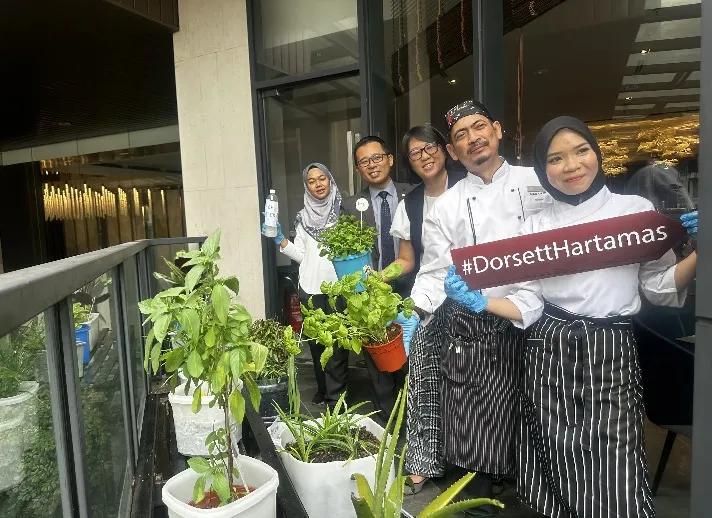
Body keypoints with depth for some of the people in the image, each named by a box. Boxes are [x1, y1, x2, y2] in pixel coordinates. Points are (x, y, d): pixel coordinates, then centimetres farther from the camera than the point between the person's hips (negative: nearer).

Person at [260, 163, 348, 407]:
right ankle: (323, 389, 28)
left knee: (337, 342, -3)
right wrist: (280, 240, -1)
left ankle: (336, 396, 6)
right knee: (316, 341, 12)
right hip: (310, 288, 4)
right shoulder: (304, 217, 11)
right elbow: (301, 255, 10)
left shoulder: (343, 211, 2)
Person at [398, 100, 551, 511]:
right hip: (471, 329, 0)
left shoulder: (538, 183, 5)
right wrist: (413, 311, -13)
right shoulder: (446, 207, 3)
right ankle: (479, 500, 28)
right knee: (472, 429, 4)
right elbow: (435, 274, 1)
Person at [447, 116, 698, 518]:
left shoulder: (637, 209, 3)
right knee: (559, 470, 9)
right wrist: (479, 301, -9)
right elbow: (528, 305, 4)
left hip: (611, 352, -1)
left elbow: (661, 288, 4)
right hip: (550, 355, 1)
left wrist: (699, 251, -10)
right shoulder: (535, 228, 6)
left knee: (613, 479, -2)